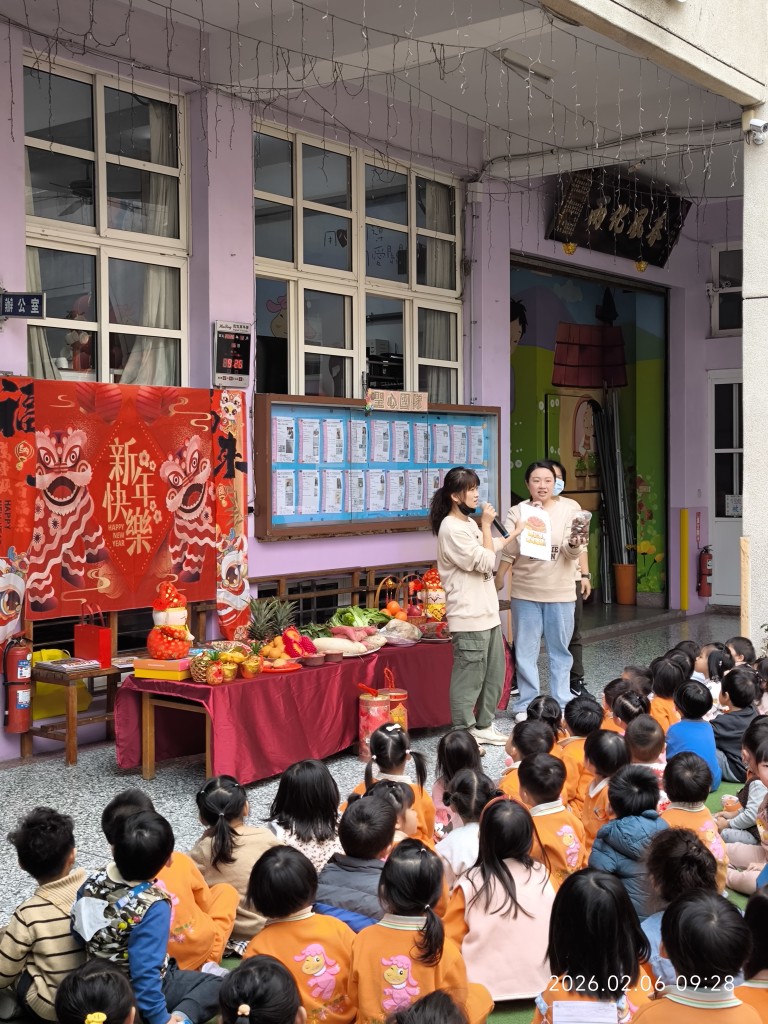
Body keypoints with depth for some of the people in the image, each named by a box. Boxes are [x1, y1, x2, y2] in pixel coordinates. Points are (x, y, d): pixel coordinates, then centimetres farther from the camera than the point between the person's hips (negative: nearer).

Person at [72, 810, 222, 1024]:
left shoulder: (92, 882, -14)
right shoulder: (153, 906, -33)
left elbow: (78, 931, 2)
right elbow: (145, 970, -31)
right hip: (140, 992, -7)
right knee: (216, 985, 6)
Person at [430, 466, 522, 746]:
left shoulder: (469, 523, 14)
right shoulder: (451, 528, -17)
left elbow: (494, 549, 31)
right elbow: (485, 562, -17)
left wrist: (519, 530, 30)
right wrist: (486, 525, -12)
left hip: (488, 613, 10)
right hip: (469, 618, -10)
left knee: (494, 673, 17)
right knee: (468, 677, -4)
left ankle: (483, 725, 28)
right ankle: (463, 734, 5)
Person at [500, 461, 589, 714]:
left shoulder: (568, 512, -1)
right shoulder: (517, 512, -2)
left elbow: (572, 554, -7)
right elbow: (507, 552, -8)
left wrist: (575, 543, -30)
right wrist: (518, 531, -26)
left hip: (560, 593, 1)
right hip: (525, 593, 0)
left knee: (559, 650, 10)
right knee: (525, 651, 6)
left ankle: (562, 705, 21)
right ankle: (526, 705, 17)